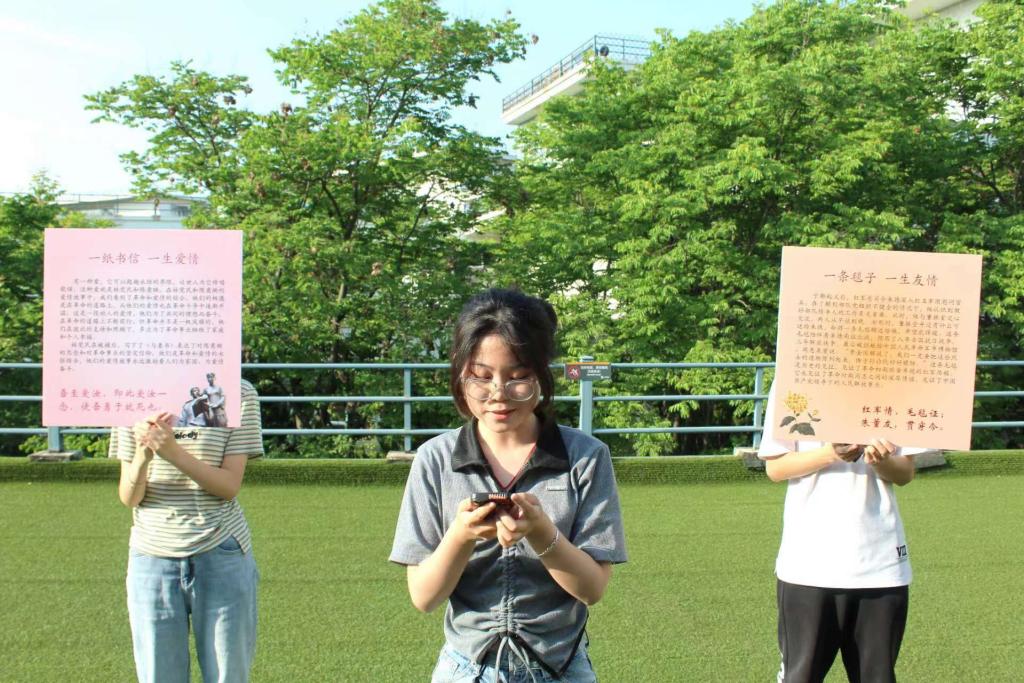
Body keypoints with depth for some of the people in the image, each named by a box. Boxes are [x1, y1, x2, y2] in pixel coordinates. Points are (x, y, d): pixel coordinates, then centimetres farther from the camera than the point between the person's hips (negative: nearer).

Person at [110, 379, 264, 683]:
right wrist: (142, 456, -20)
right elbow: (128, 498, 1)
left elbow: (230, 486, -9)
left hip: (221, 556, -1)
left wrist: (174, 452, -24)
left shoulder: (238, 393, -4)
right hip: (152, 558, 2)